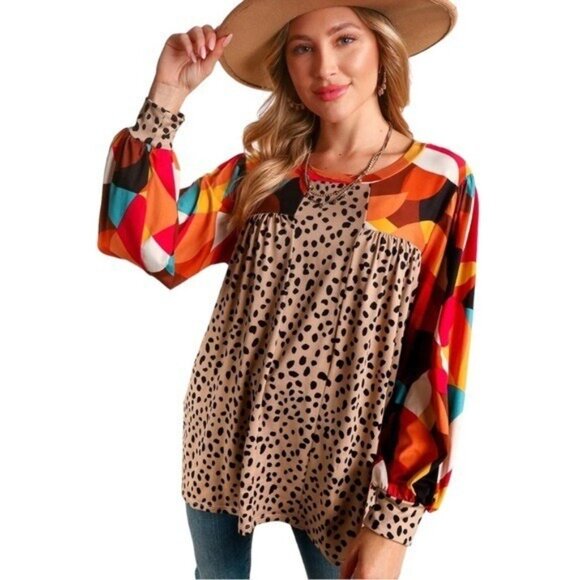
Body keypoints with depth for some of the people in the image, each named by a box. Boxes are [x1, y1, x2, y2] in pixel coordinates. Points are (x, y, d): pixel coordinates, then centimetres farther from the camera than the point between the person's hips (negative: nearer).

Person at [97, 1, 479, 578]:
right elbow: (148, 242, -11)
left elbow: (438, 361, -10)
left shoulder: (442, 183, -9)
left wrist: (395, 517, -11)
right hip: (225, 431, 4)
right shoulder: (261, 170, 1)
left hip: (340, 458, -3)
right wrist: (167, 95, -13)